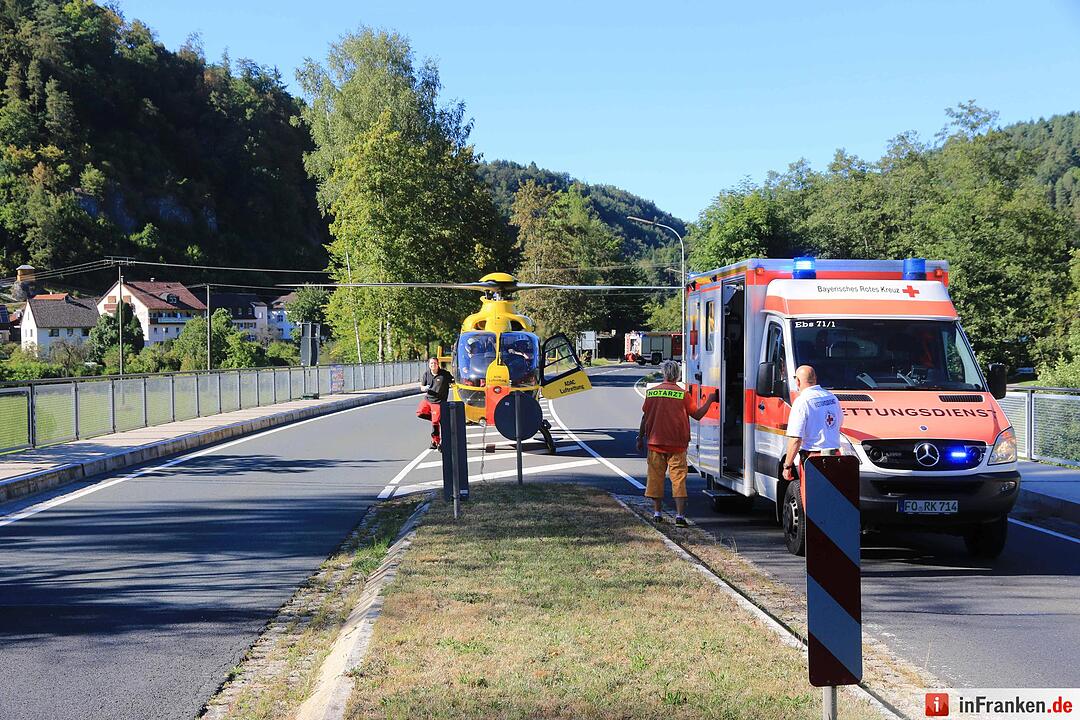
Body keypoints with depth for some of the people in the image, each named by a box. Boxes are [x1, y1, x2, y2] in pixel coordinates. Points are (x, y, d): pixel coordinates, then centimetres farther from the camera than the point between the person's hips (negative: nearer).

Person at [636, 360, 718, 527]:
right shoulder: (683, 394, -7)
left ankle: (657, 513, 16)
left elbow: (645, 417, 5)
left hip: (656, 443, 2)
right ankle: (680, 515, -8)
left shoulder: (651, 392, 0)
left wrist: (640, 438, 16)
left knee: (656, 477, 12)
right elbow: (697, 415, -1)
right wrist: (709, 400, 13)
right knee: (678, 478, 0)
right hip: (677, 445, -2)